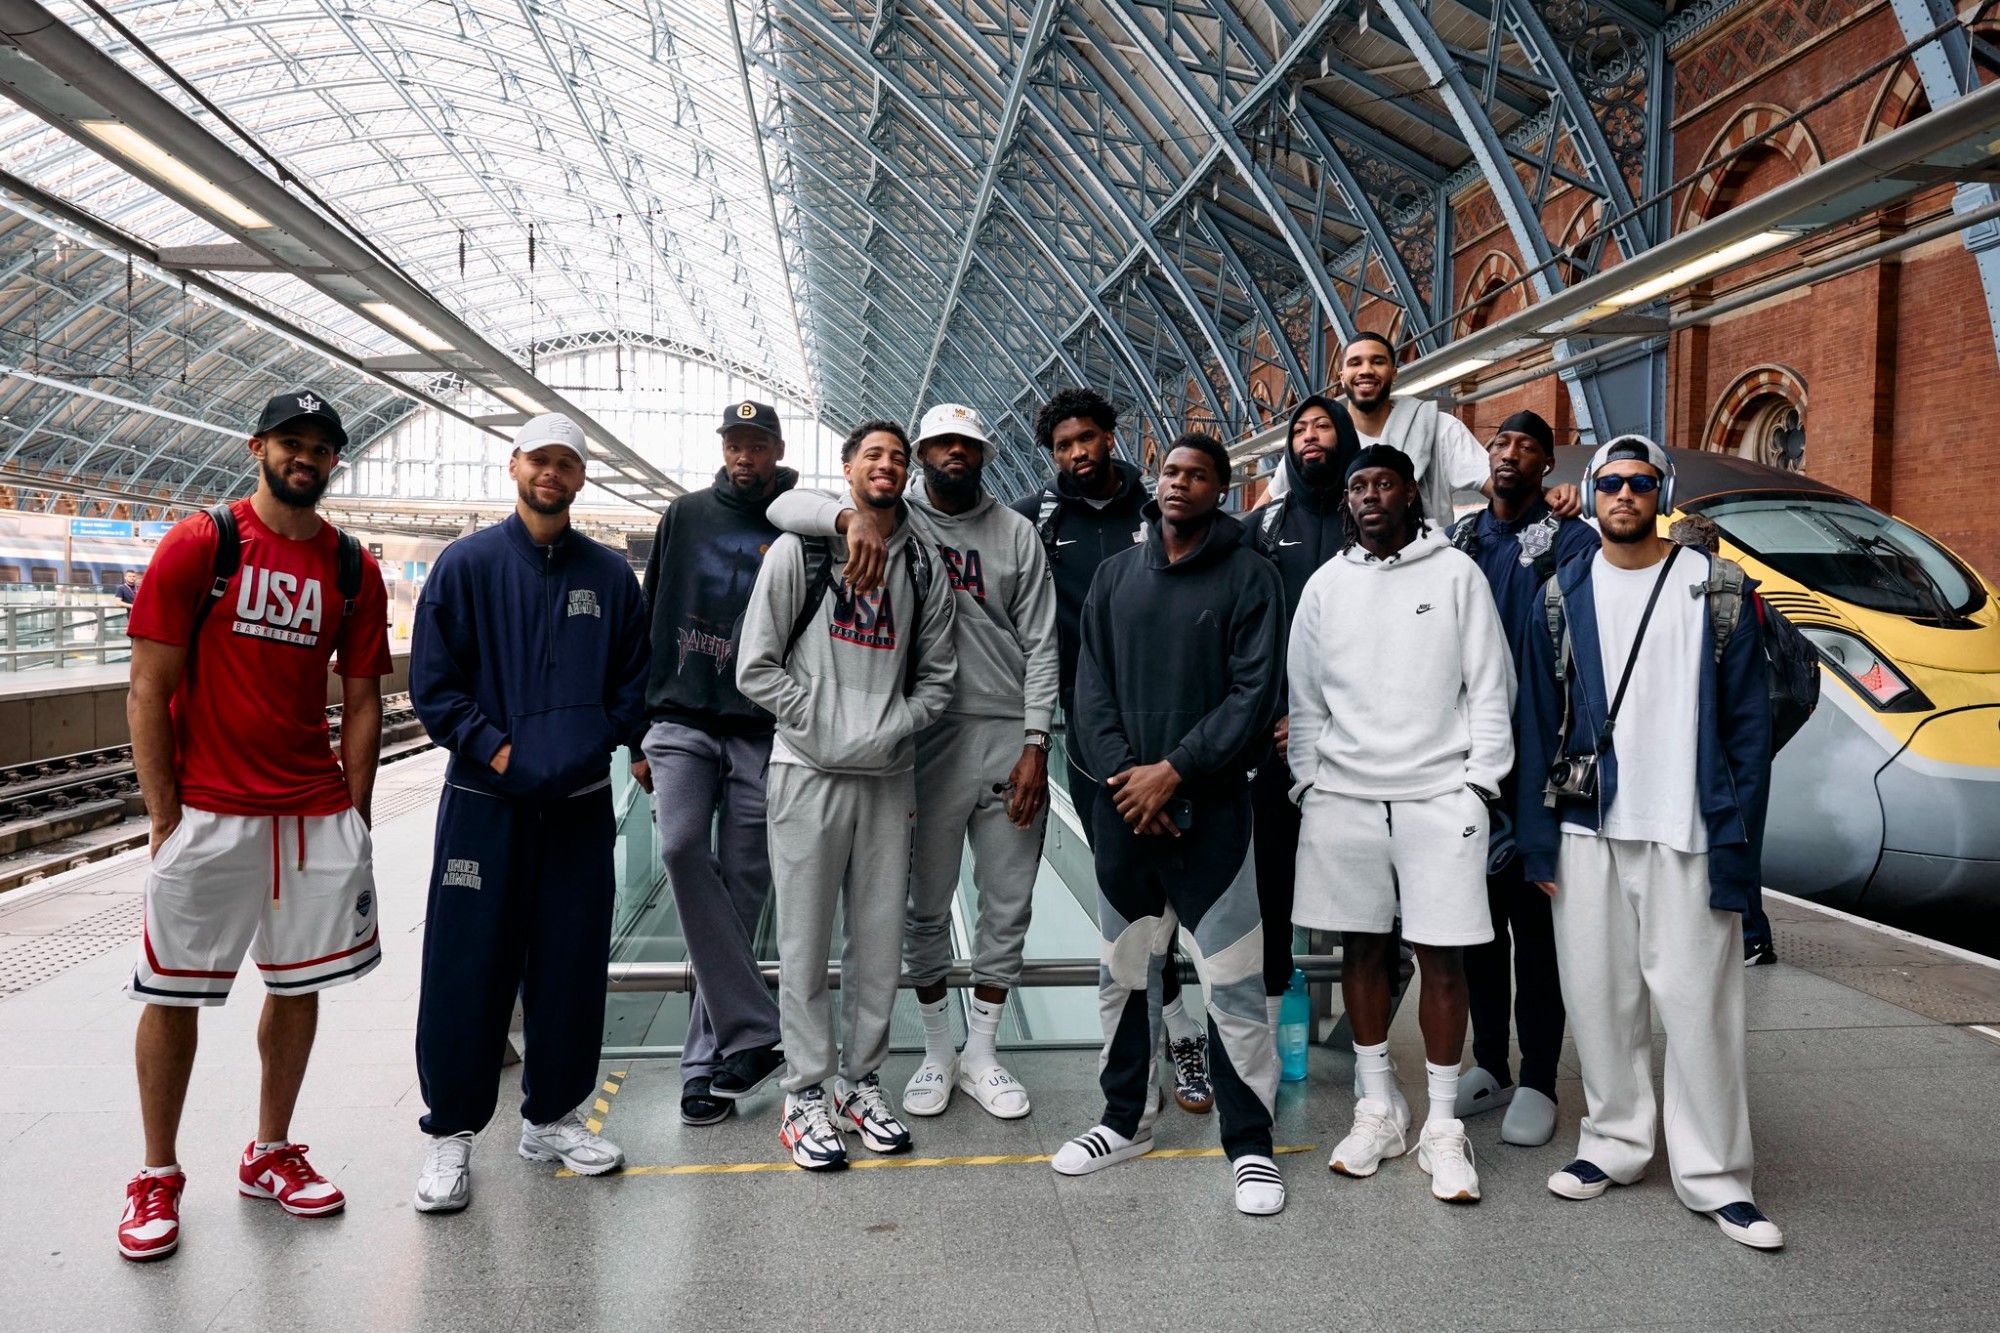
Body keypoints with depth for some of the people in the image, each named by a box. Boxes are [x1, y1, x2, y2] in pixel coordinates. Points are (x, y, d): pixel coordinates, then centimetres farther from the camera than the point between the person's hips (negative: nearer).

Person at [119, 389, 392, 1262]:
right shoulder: (199, 544, -4)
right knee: (174, 992, 5)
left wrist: (353, 818, 4)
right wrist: (165, 818, -7)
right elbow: (148, 691, -5)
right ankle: (157, 1176, 22)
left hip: (316, 814, 4)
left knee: (299, 986, 11)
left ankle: (270, 1155, 28)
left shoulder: (353, 568, 6)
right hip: (207, 812, -3)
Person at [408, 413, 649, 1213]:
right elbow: (431, 680, -2)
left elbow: (633, 684, 11)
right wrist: (494, 748, -11)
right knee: (466, 971, 0)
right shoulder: (466, 565, 0)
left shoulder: (611, 575, 7)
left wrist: (592, 745, -2)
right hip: (484, 802, -2)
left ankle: (553, 1116, 24)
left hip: (582, 805, 3)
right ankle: (450, 1132, 15)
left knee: (572, 965, 9)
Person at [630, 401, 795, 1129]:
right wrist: (640, 735, 8)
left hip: (763, 736, -1)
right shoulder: (686, 517, 9)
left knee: (741, 892, 2)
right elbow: (652, 623, 11)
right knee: (681, 847, -22)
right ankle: (755, 1031, -13)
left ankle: (708, 1061, 15)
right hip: (683, 722, 1)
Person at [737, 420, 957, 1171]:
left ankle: (862, 1083, 23)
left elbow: (936, 677, 11)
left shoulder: (922, 567, 10)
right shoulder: (799, 550, 2)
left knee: (880, 941, 8)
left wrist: (891, 733, -5)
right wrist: (820, 722, -10)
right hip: (809, 771, -3)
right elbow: (755, 666, -2)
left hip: (891, 775, 3)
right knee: (806, 942, 2)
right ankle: (806, 1096, 13)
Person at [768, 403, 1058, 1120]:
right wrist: (850, 517, -29)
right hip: (929, 738, -1)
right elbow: (785, 506, -9)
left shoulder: (1016, 532, 7)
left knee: (1008, 906, 7)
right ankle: (938, 1052, 27)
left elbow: (1040, 643, 4)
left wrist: (1035, 744, -4)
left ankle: (981, 1053, 24)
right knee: (927, 905, 9)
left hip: (1009, 737, 1)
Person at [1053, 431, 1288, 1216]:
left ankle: (1250, 1143, 13)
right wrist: (1121, 772, -8)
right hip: (1121, 804, 4)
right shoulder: (1116, 573, 11)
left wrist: (1175, 770, -15)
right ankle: (1126, 1121, 30)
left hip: (1210, 806, -4)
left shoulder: (1248, 576, -1)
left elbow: (1256, 692, -8)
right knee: (1124, 973, 14)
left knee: (1232, 981, -2)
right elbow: (1091, 682, 5)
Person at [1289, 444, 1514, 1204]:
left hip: (1439, 795, -2)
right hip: (1344, 797, 3)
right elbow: (1304, 697, 11)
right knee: (1362, 948, 9)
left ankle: (1443, 1127, 12)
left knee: (1441, 957, 0)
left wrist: (1481, 780, -6)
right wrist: (1309, 782, 5)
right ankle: (1377, 1110, 22)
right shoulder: (1327, 584, 10)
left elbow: (1490, 686, 1)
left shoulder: (1455, 574, 3)